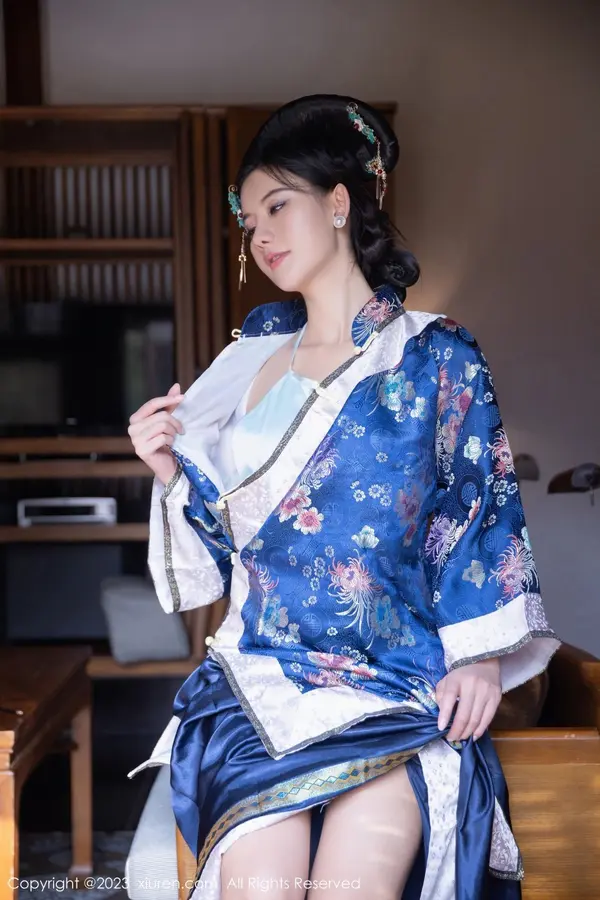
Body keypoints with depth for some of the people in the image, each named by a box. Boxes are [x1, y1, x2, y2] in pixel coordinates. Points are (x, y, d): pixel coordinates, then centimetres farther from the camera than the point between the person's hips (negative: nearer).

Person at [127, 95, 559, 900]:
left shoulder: (436, 357, 5)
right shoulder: (252, 366, 16)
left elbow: (482, 510, 3)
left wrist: (482, 654, -7)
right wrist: (172, 472, 1)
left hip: (400, 681, -2)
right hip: (263, 673, 3)